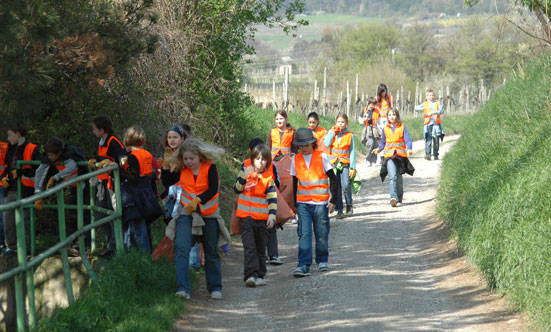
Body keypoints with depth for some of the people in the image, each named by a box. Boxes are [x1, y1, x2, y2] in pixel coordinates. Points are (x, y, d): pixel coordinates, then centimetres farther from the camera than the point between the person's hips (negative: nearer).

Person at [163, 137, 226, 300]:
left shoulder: (210, 168, -11)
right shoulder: (183, 171, 0)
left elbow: (213, 189, -22)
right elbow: (166, 183, 9)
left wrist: (198, 200, -36)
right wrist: (169, 169, -8)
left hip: (208, 214, -2)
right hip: (186, 214, 2)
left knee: (211, 253, 10)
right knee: (181, 249, -16)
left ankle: (215, 288, 26)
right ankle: (183, 288, -22)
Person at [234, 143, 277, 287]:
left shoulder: (268, 177, 0)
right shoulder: (245, 170, 1)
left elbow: (273, 198, 0)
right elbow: (237, 189, 0)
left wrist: (272, 215, -11)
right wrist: (245, 176, -15)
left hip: (262, 218, 1)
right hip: (246, 216, -1)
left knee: (261, 248, 10)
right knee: (249, 247, -9)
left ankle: (260, 275, 18)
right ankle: (250, 275, -15)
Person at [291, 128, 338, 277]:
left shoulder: (322, 156, 0)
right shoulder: (296, 159, 7)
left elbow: (333, 180, 3)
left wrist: (333, 200, -2)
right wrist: (294, 204, 15)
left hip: (320, 202, -1)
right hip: (303, 203, 1)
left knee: (322, 234, 5)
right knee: (304, 234, -8)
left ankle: (322, 261, 24)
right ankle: (303, 265, -10)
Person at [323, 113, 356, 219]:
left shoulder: (349, 135, 4)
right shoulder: (331, 132, 9)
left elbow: (352, 151, 3)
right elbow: (326, 144, -8)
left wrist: (353, 167, -2)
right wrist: (333, 132, -6)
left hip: (345, 163, -2)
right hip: (333, 163, 2)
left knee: (346, 185, -16)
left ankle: (349, 205, 8)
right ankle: (339, 210, 6)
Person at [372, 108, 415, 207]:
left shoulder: (402, 127, 2)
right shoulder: (386, 129, 8)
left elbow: (407, 140, -5)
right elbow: (383, 142, 16)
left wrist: (409, 149, -23)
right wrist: (379, 149, -3)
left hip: (401, 155, 0)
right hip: (389, 155, 0)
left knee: (399, 178, 10)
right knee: (392, 176, -17)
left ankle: (399, 198, 28)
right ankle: (393, 197, -28)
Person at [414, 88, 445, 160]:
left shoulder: (437, 103, 12)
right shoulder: (425, 104, 12)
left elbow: (441, 111, -3)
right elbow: (416, 108, -2)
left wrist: (434, 112, -20)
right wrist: (423, 108, -23)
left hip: (436, 124, 1)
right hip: (428, 124, -1)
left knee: (436, 140, 3)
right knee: (428, 139, -15)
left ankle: (435, 155, 13)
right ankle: (427, 154, -25)